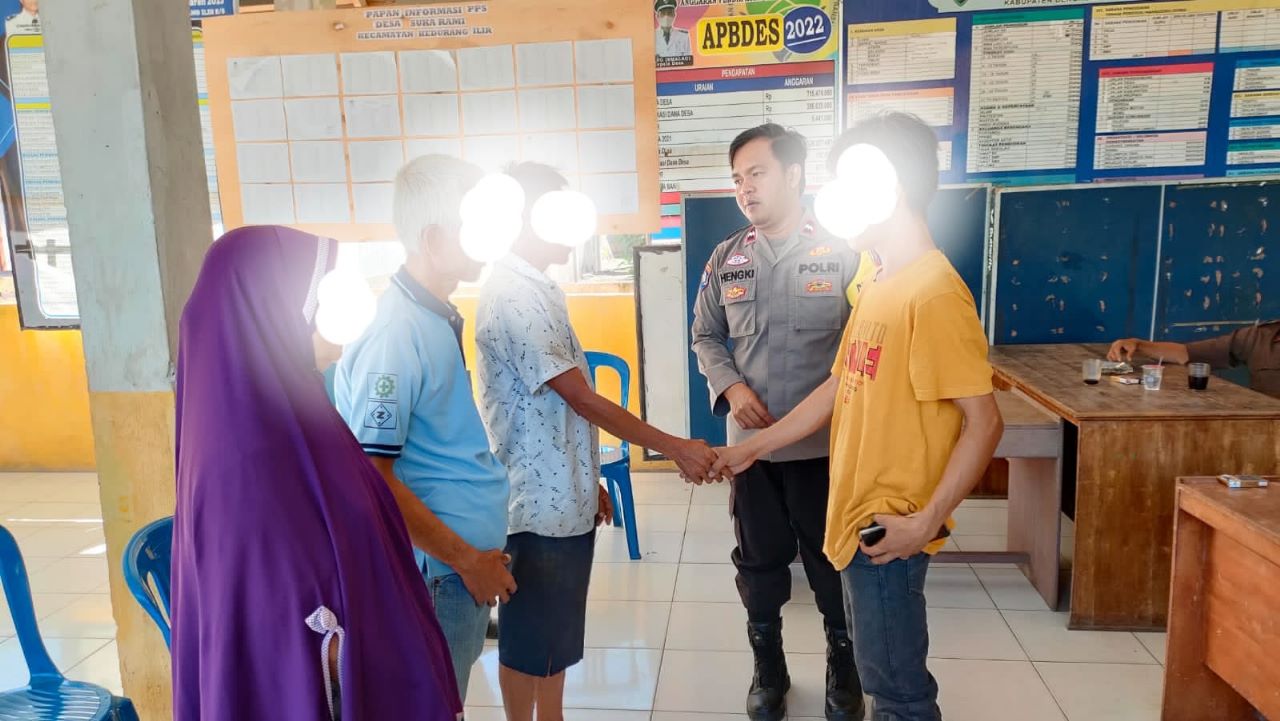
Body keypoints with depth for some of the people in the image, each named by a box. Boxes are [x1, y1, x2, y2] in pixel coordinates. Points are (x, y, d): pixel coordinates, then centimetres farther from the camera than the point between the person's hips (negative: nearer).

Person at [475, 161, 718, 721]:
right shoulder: (513, 297, -20)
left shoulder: (539, 288, 10)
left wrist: (588, 480, 19)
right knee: (531, 637, 8)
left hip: (563, 495, 9)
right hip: (538, 500, -9)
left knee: (559, 631, 20)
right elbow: (581, 399, -21)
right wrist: (673, 447, -16)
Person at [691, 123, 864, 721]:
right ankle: (768, 669, 37)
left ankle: (844, 670, 36)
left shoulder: (842, 255, -8)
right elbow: (705, 338, 9)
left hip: (826, 442, -2)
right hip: (750, 441, 3)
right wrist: (731, 387, -8)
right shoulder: (726, 260, 2)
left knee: (833, 559, 12)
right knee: (759, 560, 15)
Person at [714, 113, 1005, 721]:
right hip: (858, 517, 9)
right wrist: (751, 448, 17)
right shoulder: (878, 286, 10)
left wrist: (925, 521, -21)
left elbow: (983, 423, -21)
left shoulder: (932, 292, -20)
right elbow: (838, 391, 15)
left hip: (888, 529, -9)